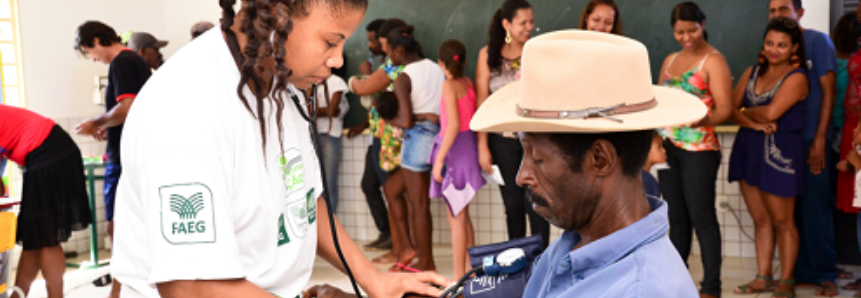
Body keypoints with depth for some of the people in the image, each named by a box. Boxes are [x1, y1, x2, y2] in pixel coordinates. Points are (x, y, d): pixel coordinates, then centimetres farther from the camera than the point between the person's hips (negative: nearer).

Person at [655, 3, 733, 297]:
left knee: (702, 218, -5)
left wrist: (706, 119, -34)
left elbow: (724, 108, -13)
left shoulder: (714, 61, -5)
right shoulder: (670, 60, 16)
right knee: (676, 217, 11)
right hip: (669, 148, 6)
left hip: (699, 149, -6)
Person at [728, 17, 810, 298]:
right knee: (760, 219, 12)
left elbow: (772, 112, -19)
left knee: (782, 221, 3)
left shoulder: (796, 77, -8)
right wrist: (754, 124, -14)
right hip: (748, 149, 6)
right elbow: (732, 108, 3)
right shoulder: (753, 72, 11)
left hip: (778, 153, -6)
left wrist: (746, 111, -2)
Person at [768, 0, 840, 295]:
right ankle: (801, 271, 19)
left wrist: (820, 140, -12)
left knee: (815, 207, -1)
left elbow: (828, 92, -7)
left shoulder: (817, 41, -3)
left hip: (810, 140, -5)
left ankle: (825, 274, 11)